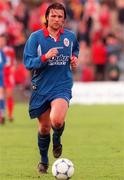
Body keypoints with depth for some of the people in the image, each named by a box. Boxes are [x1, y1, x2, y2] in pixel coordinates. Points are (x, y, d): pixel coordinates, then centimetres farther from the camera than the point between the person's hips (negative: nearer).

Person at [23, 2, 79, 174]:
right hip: (41, 88, 0)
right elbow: (28, 63, -10)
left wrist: (74, 58, 4)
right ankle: (44, 161, 35)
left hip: (62, 87, 0)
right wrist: (45, 57, -25)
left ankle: (57, 139, 9)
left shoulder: (70, 36, 3)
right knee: (44, 127, 10)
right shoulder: (35, 37, -5)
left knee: (57, 120, -27)